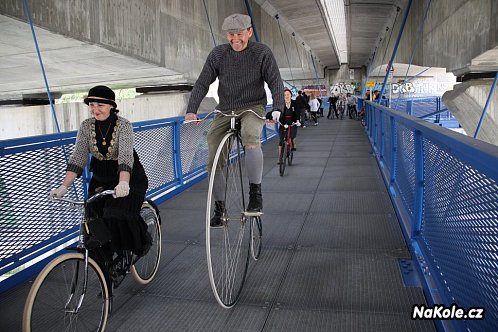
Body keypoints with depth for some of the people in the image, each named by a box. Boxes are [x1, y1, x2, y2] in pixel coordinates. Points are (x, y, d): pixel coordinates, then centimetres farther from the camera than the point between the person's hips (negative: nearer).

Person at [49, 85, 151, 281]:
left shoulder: (123, 125, -18)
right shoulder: (86, 126, -6)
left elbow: (126, 157, -31)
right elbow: (78, 158, -10)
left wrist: (123, 184, -48)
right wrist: (64, 187, -22)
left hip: (129, 177, -4)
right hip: (101, 178, 5)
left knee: (119, 216, -25)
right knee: (96, 220, -5)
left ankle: (142, 240, 7)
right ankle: (106, 269, 14)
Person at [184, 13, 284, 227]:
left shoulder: (262, 53, -4)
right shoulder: (218, 54, 0)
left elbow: (275, 82, -7)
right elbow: (202, 84, -1)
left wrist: (277, 109, -23)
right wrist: (191, 111, -14)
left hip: (253, 107, -3)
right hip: (225, 111, 3)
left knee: (250, 136, -37)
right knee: (213, 160, -6)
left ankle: (255, 192, -21)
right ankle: (219, 207, 12)